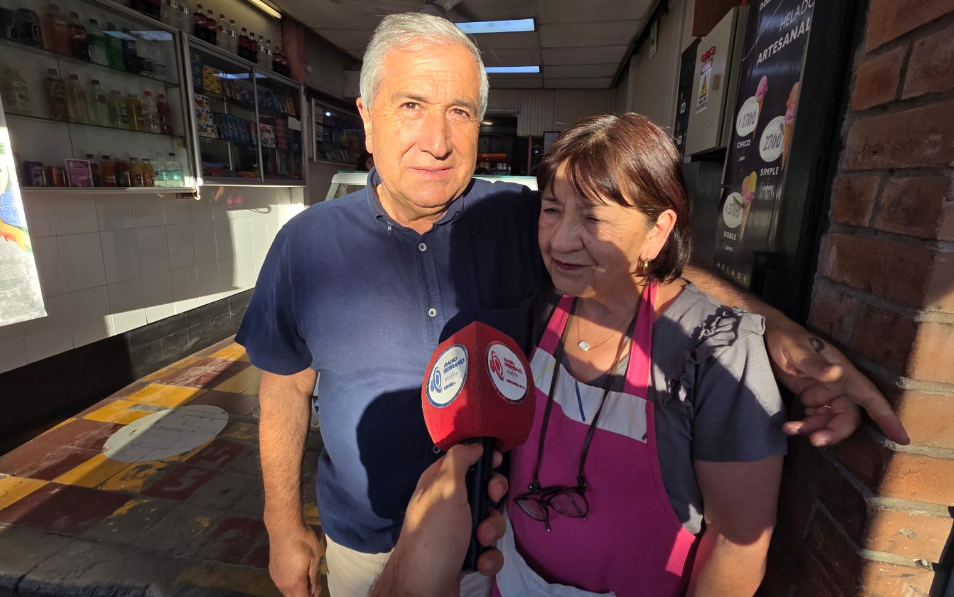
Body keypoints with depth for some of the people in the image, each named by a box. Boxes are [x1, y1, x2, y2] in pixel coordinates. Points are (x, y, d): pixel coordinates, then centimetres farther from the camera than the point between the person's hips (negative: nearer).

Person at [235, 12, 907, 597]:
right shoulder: (307, 243, -14)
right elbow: (285, 392, -5)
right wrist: (285, 527, 2)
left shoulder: (520, 219, -15)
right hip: (364, 536, 1)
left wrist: (778, 331, -32)